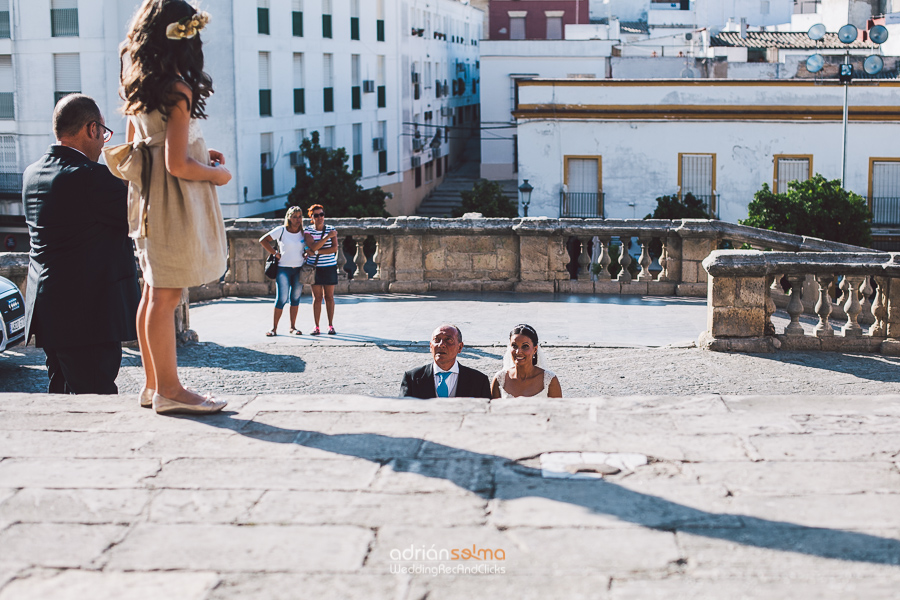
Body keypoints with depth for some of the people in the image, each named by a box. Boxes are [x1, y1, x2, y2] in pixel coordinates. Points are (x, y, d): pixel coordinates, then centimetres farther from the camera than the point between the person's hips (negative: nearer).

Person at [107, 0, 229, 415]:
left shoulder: (136, 86, 9)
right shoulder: (178, 90, -17)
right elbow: (177, 165, -20)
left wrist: (199, 154, 17)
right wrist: (218, 173, -4)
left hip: (148, 195, 9)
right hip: (175, 198, -9)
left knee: (154, 293, 14)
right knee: (166, 295, -7)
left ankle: (153, 384, 21)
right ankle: (168, 390, -3)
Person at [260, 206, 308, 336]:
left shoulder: (304, 232, 6)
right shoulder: (281, 230, -4)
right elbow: (263, 240, -3)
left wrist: (306, 254, 0)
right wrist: (276, 253, -7)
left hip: (299, 269, 3)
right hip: (283, 269, -3)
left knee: (296, 298, 7)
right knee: (282, 298, -9)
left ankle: (293, 327, 16)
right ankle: (274, 328, -2)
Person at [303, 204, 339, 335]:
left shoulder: (331, 230, 1)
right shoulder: (308, 231, -1)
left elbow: (334, 249, -9)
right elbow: (313, 246, -16)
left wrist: (316, 252, -15)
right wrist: (328, 236, -20)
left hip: (329, 267, 0)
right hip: (314, 268, 0)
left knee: (329, 297, 3)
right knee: (317, 297, 1)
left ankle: (331, 326, 10)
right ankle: (316, 327, 5)